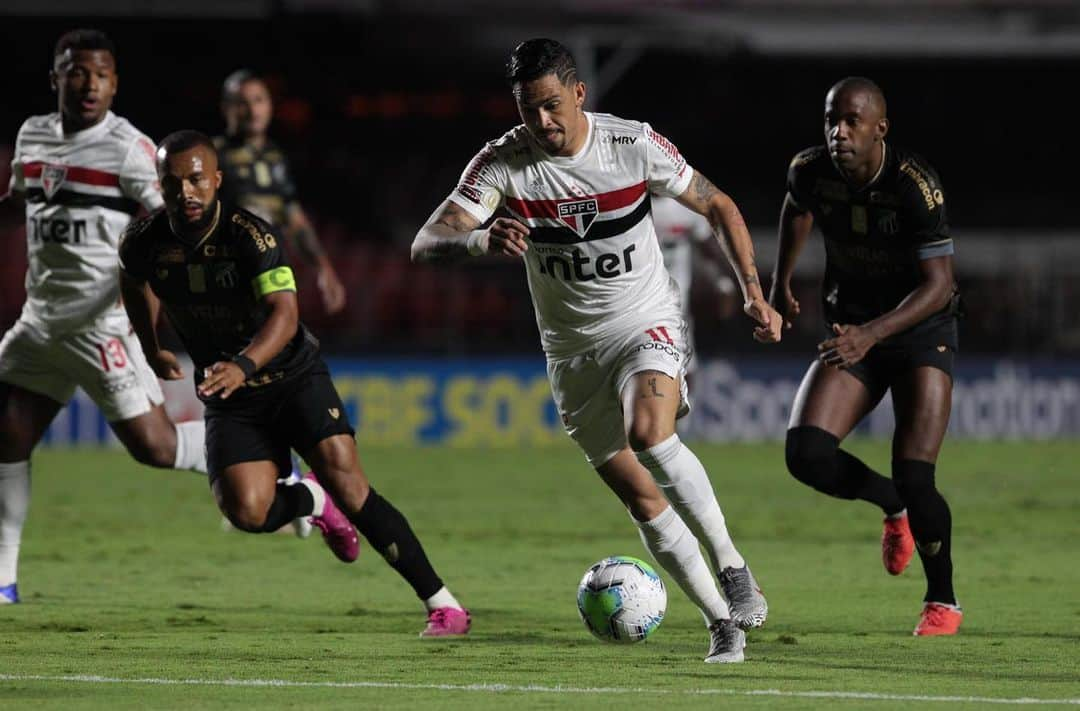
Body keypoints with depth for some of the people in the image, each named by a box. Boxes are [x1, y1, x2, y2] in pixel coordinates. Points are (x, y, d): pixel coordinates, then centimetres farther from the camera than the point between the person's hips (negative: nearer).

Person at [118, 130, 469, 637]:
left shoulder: (252, 235, -23)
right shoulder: (144, 243, -9)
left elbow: (284, 314, -36)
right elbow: (132, 282, 18)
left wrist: (243, 366, -53)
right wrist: (150, 349, 25)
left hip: (293, 376, -3)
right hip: (229, 401, 3)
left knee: (348, 486, -20)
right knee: (246, 512, -20)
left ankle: (443, 605, -15)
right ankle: (312, 502, 17)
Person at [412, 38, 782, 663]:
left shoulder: (634, 146, -14)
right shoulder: (502, 162, -13)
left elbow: (718, 207, 1)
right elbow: (427, 244, -22)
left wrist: (754, 294, -6)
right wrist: (480, 240, -44)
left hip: (648, 325, -3)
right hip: (572, 348, 3)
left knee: (650, 433, -32)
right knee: (641, 497, 2)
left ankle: (731, 566, -20)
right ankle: (724, 623, 14)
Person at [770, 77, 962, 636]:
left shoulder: (915, 185, -24)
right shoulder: (811, 171, -9)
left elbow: (938, 285, -25)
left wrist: (871, 334, -36)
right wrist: (781, 286, 21)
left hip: (921, 332, -4)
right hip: (851, 336, 4)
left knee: (914, 478, -17)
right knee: (806, 454, -18)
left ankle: (942, 601, 8)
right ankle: (893, 506, 13)